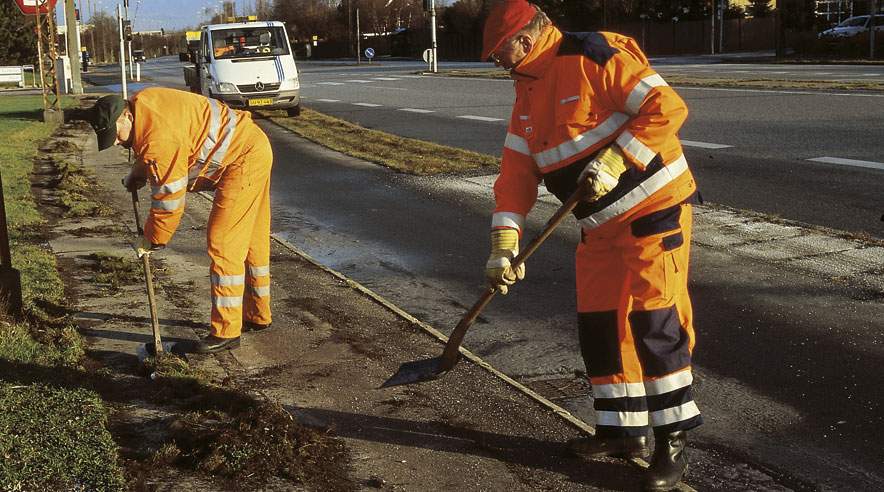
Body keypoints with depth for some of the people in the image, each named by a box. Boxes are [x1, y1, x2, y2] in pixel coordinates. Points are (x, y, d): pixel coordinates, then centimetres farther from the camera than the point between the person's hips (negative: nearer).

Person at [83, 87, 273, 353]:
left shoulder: (160, 137, -27)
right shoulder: (140, 102, 2)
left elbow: (169, 198, -20)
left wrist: (152, 240, -7)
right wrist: (136, 174, 9)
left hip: (243, 159, -10)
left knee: (224, 243, -9)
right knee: (250, 239, 18)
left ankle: (226, 331, -5)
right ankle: (257, 315, 30)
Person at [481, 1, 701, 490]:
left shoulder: (594, 57, -16)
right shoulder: (528, 92, 11)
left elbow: (667, 107, -21)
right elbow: (517, 170, 9)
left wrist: (614, 161, -25)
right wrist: (504, 243, 2)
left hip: (655, 209, -8)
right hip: (601, 224, 9)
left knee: (654, 321, -8)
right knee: (598, 322, 8)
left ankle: (672, 441, 4)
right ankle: (624, 429, 22)